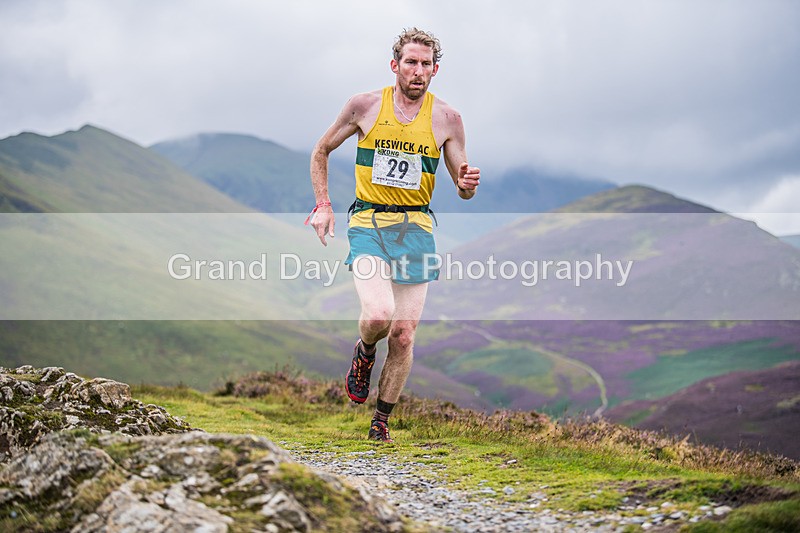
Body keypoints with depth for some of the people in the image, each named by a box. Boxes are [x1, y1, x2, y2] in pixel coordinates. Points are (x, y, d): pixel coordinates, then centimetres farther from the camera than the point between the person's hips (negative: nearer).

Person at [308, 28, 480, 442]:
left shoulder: (446, 119, 1)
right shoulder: (365, 106, -1)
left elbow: (462, 189, 7)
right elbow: (321, 151, 13)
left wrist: (467, 185, -17)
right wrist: (323, 205, 2)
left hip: (416, 227, 2)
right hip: (368, 222, -2)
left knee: (403, 334, 1)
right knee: (379, 313, -25)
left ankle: (381, 422, 19)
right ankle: (364, 352, 12)